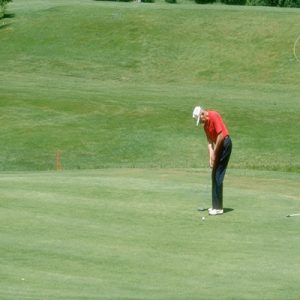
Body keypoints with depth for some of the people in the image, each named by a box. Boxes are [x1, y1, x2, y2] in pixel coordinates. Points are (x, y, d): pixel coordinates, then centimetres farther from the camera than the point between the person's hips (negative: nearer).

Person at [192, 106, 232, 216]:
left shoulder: (214, 116, -17)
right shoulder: (205, 124, 11)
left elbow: (221, 135, -20)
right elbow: (210, 141, 9)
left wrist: (215, 154, -14)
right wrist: (211, 158, -4)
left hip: (225, 144, -9)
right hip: (219, 146, 9)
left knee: (218, 177, -10)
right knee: (214, 176, 10)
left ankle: (218, 208, -8)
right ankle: (216, 205, 15)